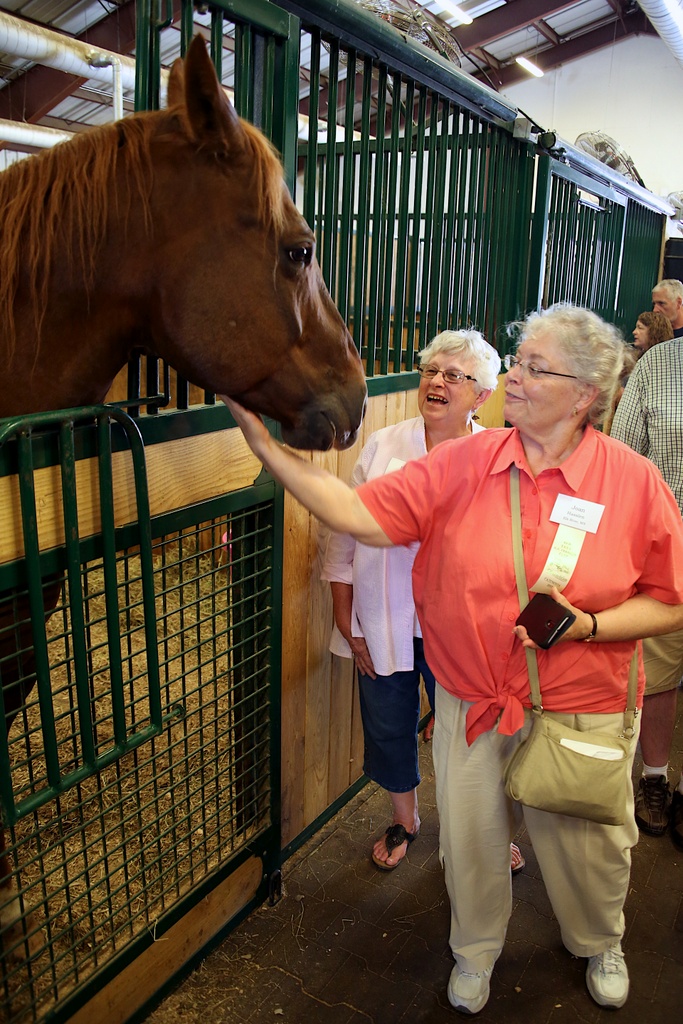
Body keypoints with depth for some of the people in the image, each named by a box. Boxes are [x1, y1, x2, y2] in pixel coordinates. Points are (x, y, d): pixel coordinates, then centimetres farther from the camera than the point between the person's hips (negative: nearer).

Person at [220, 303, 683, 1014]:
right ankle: (475, 950, 51)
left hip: (581, 714, 0)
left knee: (584, 846, 20)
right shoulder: (462, 463, -10)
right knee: (470, 838, 18)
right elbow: (363, 516, -16)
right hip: (470, 705, 1)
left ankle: (599, 944, 57)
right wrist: (265, 445, -22)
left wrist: (588, 624, -21)